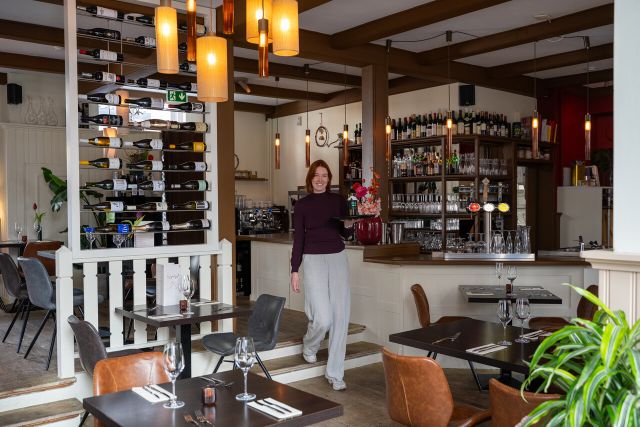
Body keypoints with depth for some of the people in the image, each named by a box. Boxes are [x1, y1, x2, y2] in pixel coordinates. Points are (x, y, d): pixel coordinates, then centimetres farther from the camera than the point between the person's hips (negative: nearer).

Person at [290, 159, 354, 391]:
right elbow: (298, 239, 3)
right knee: (323, 318, -11)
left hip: (338, 258, 3)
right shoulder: (302, 204, 3)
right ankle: (309, 346, 25)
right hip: (313, 259, -3)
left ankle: (335, 373, 11)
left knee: (340, 316, -1)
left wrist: (348, 225, -9)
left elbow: (345, 234, 14)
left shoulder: (338, 200, 8)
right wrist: (294, 270, -1)